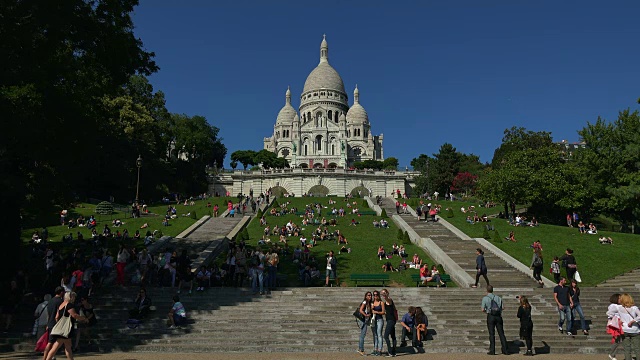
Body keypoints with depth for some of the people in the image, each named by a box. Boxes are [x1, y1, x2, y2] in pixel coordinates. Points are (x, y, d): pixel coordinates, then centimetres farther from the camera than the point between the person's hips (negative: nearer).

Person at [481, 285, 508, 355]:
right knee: (501, 333, 8)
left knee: (491, 334, 2)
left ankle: (492, 351, 1)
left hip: (490, 316, -3)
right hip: (498, 316, 3)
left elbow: (483, 310, -5)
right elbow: (503, 308, 6)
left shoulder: (485, 298, -1)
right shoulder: (498, 298, 8)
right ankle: (505, 350, 7)